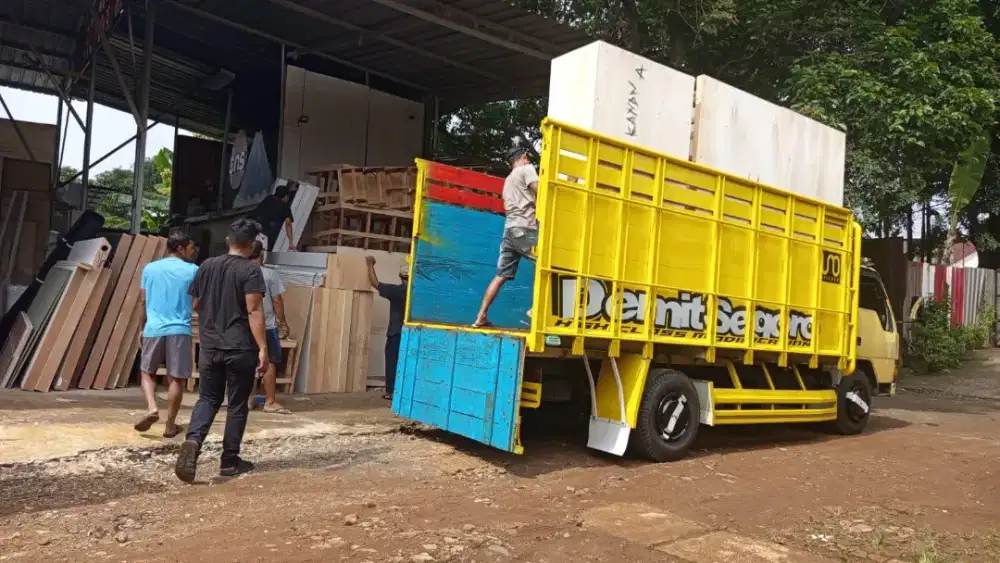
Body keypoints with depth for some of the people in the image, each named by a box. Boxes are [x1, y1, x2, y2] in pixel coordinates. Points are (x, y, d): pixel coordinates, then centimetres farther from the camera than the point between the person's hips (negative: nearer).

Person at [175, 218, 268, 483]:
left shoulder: (207, 266, 7)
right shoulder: (251, 270, -10)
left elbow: (196, 304, 15)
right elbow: (254, 311, -18)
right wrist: (263, 347, -18)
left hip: (210, 347, 4)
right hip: (241, 349, -4)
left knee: (208, 399, 15)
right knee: (237, 404, 8)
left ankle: (193, 439, -11)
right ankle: (230, 461, 14)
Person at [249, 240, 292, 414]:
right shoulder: (269, 274, -9)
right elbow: (277, 301, -8)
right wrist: (283, 323, 0)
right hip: (267, 325, -4)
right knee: (271, 363, 2)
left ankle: (248, 398, 19)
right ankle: (270, 402, 1)